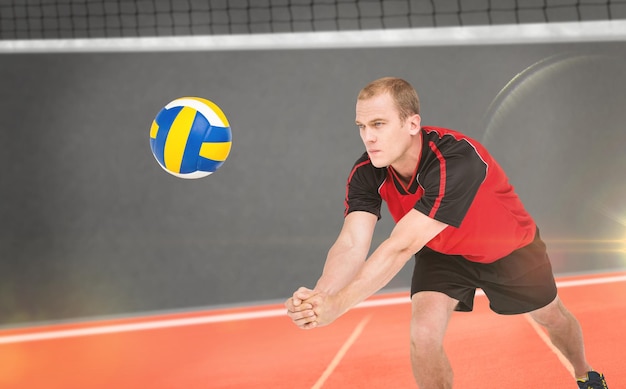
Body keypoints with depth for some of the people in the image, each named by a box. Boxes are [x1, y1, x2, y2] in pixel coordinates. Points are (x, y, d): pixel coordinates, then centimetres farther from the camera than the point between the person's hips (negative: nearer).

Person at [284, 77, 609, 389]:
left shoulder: (455, 160, -44)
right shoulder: (366, 174, -26)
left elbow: (401, 248, -50)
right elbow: (351, 244, -36)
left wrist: (337, 304, -57)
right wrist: (319, 296, -57)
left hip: (509, 249, -3)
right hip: (442, 252, 3)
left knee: (552, 317, 18)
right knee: (423, 333, -19)